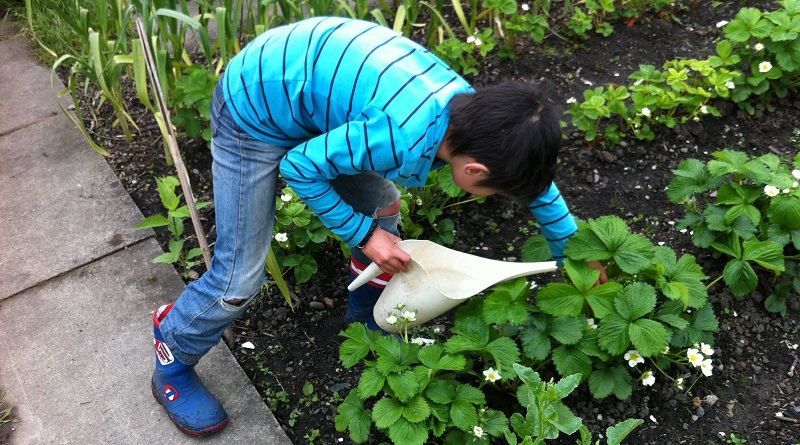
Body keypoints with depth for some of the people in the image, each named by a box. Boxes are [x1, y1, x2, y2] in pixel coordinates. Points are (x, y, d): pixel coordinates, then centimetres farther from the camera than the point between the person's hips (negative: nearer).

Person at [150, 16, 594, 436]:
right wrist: (363, 234, -12)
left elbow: (534, 178, 8)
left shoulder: (476, 109, -11)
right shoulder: (401, 139, -36)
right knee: (240, 277, -3)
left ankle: (368, 326, 37)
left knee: (382, 208, 14)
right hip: (254, 111, -7)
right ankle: (172, 364, 26)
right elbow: (298, 166, -21)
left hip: (302, 80, 8)